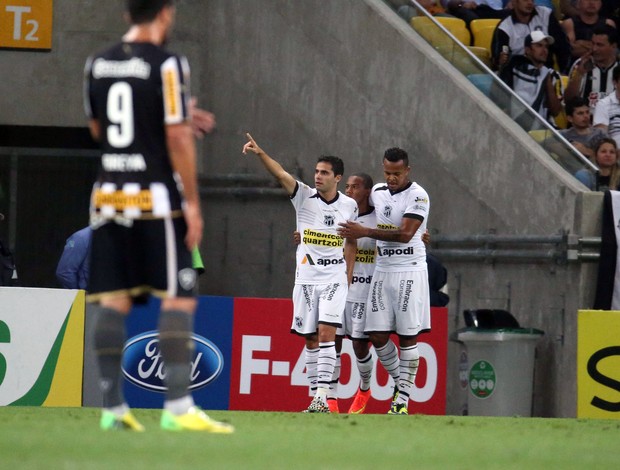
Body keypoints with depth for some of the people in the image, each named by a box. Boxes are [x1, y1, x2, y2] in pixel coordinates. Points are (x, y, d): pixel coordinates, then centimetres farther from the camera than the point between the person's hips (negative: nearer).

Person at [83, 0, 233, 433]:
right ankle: (178, 406, -10)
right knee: (179, 299, -3)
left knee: (114, 300, 7)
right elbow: (178, 138, -13)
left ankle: (112, 407, 6)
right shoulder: (167, 65, -10)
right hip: (156, 199, -6)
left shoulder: (97, 65, 9)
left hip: (108, 196, 6)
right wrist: (192, 202, -8)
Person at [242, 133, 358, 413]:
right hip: (306, 278, 1)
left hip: (335, 278, -1)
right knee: (310, 339, 4)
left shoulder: (349, 206, 2)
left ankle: (322, 396, -19)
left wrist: (348, 278, 9)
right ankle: (315, 395, 11)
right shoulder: (304, 196, -2)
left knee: (326, 333, -14)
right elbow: (281, 175, -17)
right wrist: (260, 154, -33)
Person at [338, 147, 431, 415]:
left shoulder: (418, 197, -11)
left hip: (410, 271, -6)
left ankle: (403, 398, -1)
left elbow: (405, 234, -20)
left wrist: (365, 232, -22)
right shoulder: (377, 192, 10)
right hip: (383, 270, 6)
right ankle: (400, 381, 22)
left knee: (407, 336, -5)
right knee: (378, 335, 1)